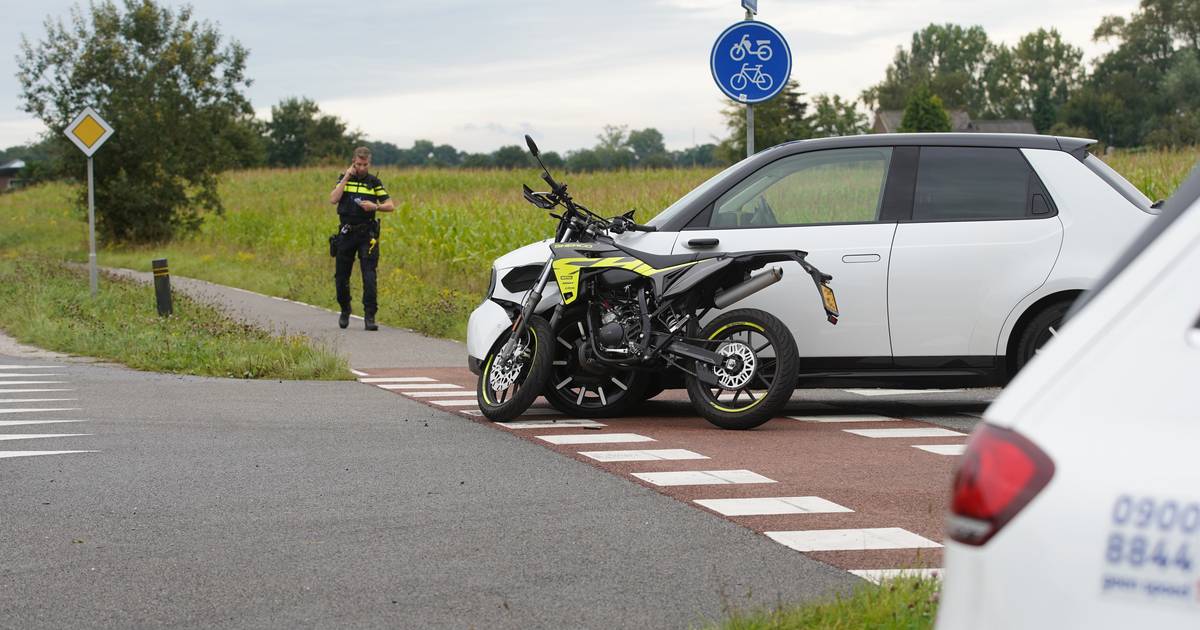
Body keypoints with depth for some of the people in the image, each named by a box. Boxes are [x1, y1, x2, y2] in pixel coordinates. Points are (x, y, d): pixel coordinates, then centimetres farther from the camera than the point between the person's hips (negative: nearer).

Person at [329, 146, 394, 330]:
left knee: (369, 275, -11)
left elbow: (390, 206, 2)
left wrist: (375, 206, -17)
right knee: (341, 276, 7)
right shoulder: (344, 179, 7)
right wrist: (346, 178, -10)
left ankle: (369, 316, -11)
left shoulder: (374, 182, 5)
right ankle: (345, 310, 29)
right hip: (346, 233, 1)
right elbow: (333, 199, -8)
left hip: (367, 234, -1)